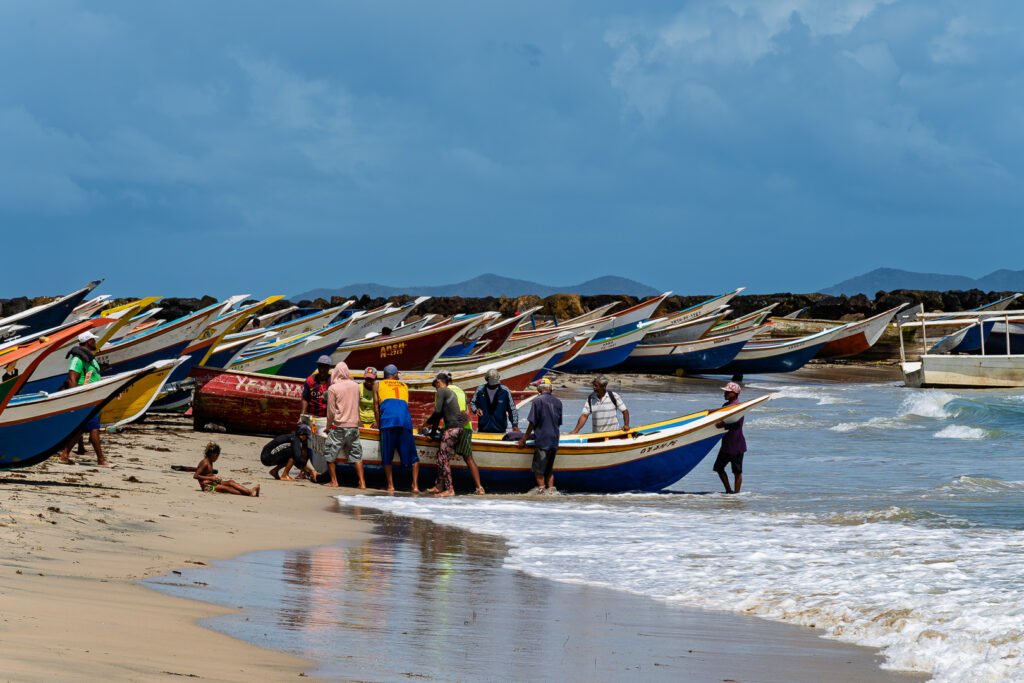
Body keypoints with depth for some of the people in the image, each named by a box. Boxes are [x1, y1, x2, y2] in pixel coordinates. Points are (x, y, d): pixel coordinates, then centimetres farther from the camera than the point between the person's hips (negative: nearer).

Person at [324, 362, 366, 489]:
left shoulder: (333, 389, -9)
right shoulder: (355, 386, 3)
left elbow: (331, 411, -5)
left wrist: (328, 427, 5)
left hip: (338, 427, -4)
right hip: (354, 426, 4)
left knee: (330, 453, 10)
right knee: (356, 454, 8)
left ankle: (334, 481, 9)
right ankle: (362, 482, 2)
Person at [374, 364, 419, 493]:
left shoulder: (378, 385, 21)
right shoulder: (404, 386, 28)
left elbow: (376, 405, 12)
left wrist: (378, 422, 20)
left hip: (388, 420, -2)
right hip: (405, 420, 2)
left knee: (387, 456, 5)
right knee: (412, 456, 6)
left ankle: (390, 486, 0)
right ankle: (415, 485, -6)